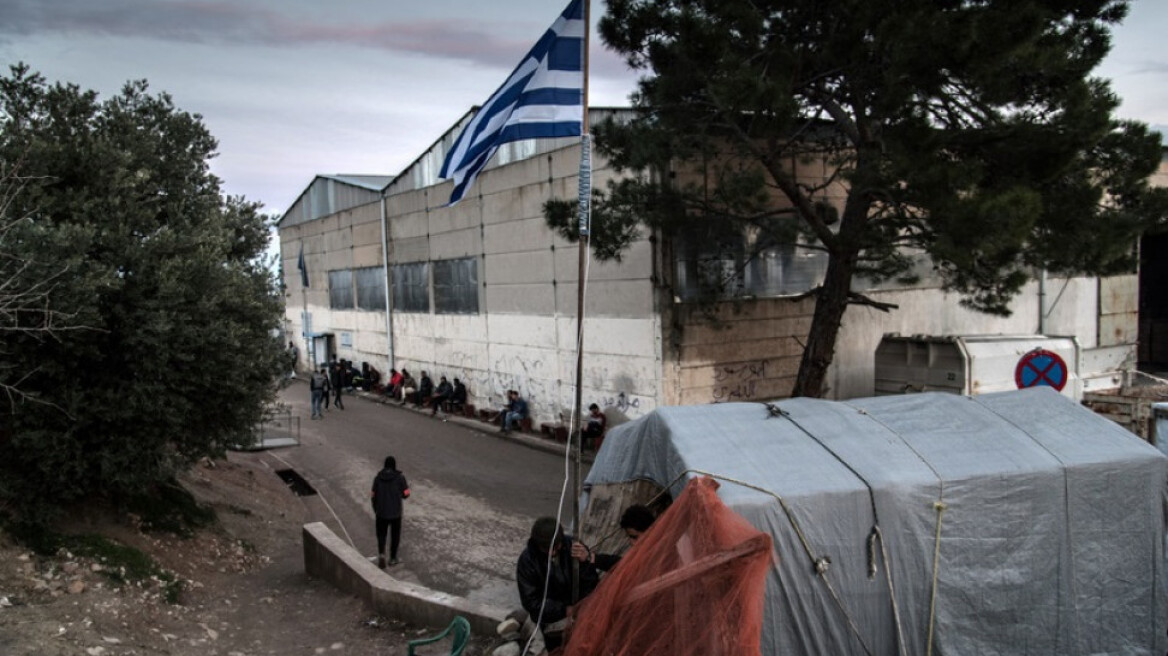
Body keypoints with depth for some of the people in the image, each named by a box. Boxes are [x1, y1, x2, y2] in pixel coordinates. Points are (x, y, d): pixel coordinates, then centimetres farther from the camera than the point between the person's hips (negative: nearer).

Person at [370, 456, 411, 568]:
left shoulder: (378, 478, -5)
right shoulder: (400, 478, -10)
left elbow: (373, 495, 0)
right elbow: (405, 495, -6)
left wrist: (375, 509, 14)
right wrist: (407, 487, 16)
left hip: (381, 513, 1)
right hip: (396, 512, -1)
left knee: (381, 534, 15)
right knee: (395, 535, 16)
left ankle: (381, 554, -7)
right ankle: (393, 558, 25)